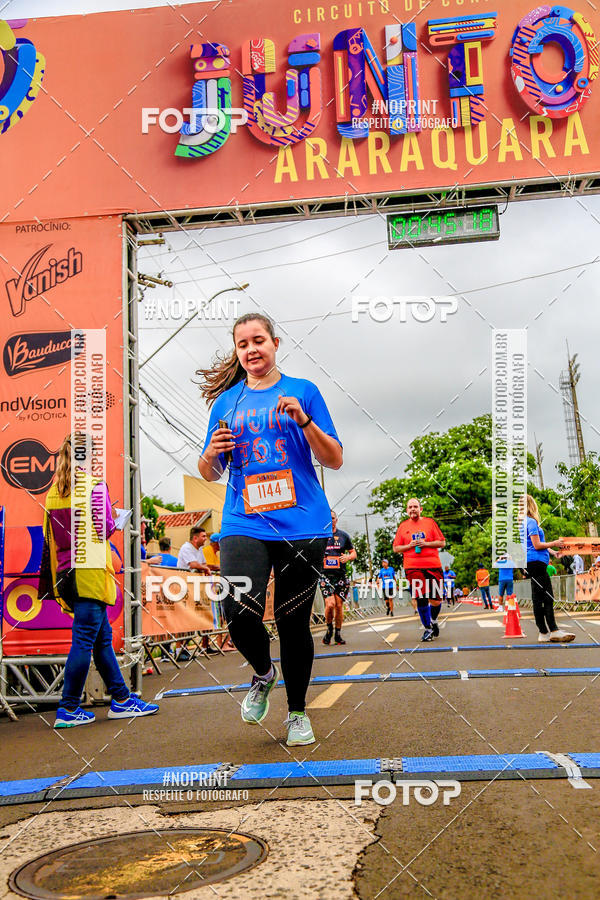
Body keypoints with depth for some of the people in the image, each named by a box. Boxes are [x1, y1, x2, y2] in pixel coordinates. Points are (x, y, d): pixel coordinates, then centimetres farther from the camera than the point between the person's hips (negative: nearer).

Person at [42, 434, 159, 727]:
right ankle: (68, 709, -1)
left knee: (102, 637, 14)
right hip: (90, 572, -8)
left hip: (66, 573, 8)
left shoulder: (54, 491, 13)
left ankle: (121, 699, 20)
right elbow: (105, 528, -12)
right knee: (84, 641, -3)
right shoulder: (94, 485, -7)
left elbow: (49, 537, 15)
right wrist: (112, 521, 8)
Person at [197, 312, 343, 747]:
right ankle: (263, 673, 14)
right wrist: (211, 454, -7)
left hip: (301, 525, -1)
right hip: (244, 524, 1)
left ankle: (298, 712, 26)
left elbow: (335, 460, 3)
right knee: (239, 612, -19)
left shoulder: (303, 391, 7)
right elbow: (210, 474, 17)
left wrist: (303, 420, -13)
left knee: (293, 622, 4)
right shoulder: (226, 401, 13)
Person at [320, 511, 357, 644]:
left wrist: (348, 557, -6)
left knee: (339, 605, 2)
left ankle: (338, 633, 17)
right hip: (325, 575, -2)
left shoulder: (343, 535, 10)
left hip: (341, 575, 2)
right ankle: (329, 628, 10)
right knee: (330, 604, -16)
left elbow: (353, 553, 16)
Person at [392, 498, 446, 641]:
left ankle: (433, 620, 31)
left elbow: (442, 543, 5)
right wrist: (409, 546, -6)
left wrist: (426, 543, -10)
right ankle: (428, 629, 5)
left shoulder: (430, 522, 8)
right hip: (413, 567, 0)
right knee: (421, 599, -6)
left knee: (436, 599, 2)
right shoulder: (403, 526, 11)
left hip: (433, 565, 0)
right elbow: (396, 548, 12)